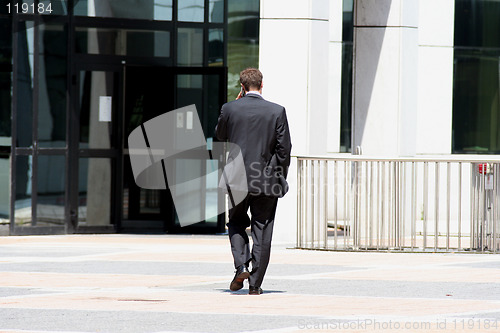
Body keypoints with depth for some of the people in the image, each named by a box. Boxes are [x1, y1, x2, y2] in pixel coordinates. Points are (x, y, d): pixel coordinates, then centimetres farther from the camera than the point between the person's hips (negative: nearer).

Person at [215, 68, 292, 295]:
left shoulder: (229, 109, -4)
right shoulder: (277, 112, -5)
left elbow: (220, 137, 14)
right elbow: (284, 148, -4)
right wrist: (281, 179, 8)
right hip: (267, 180, 0)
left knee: (236, 223, 19)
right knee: (262, 232, 6)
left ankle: (241, 265, -2)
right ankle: (255, 283, 6)